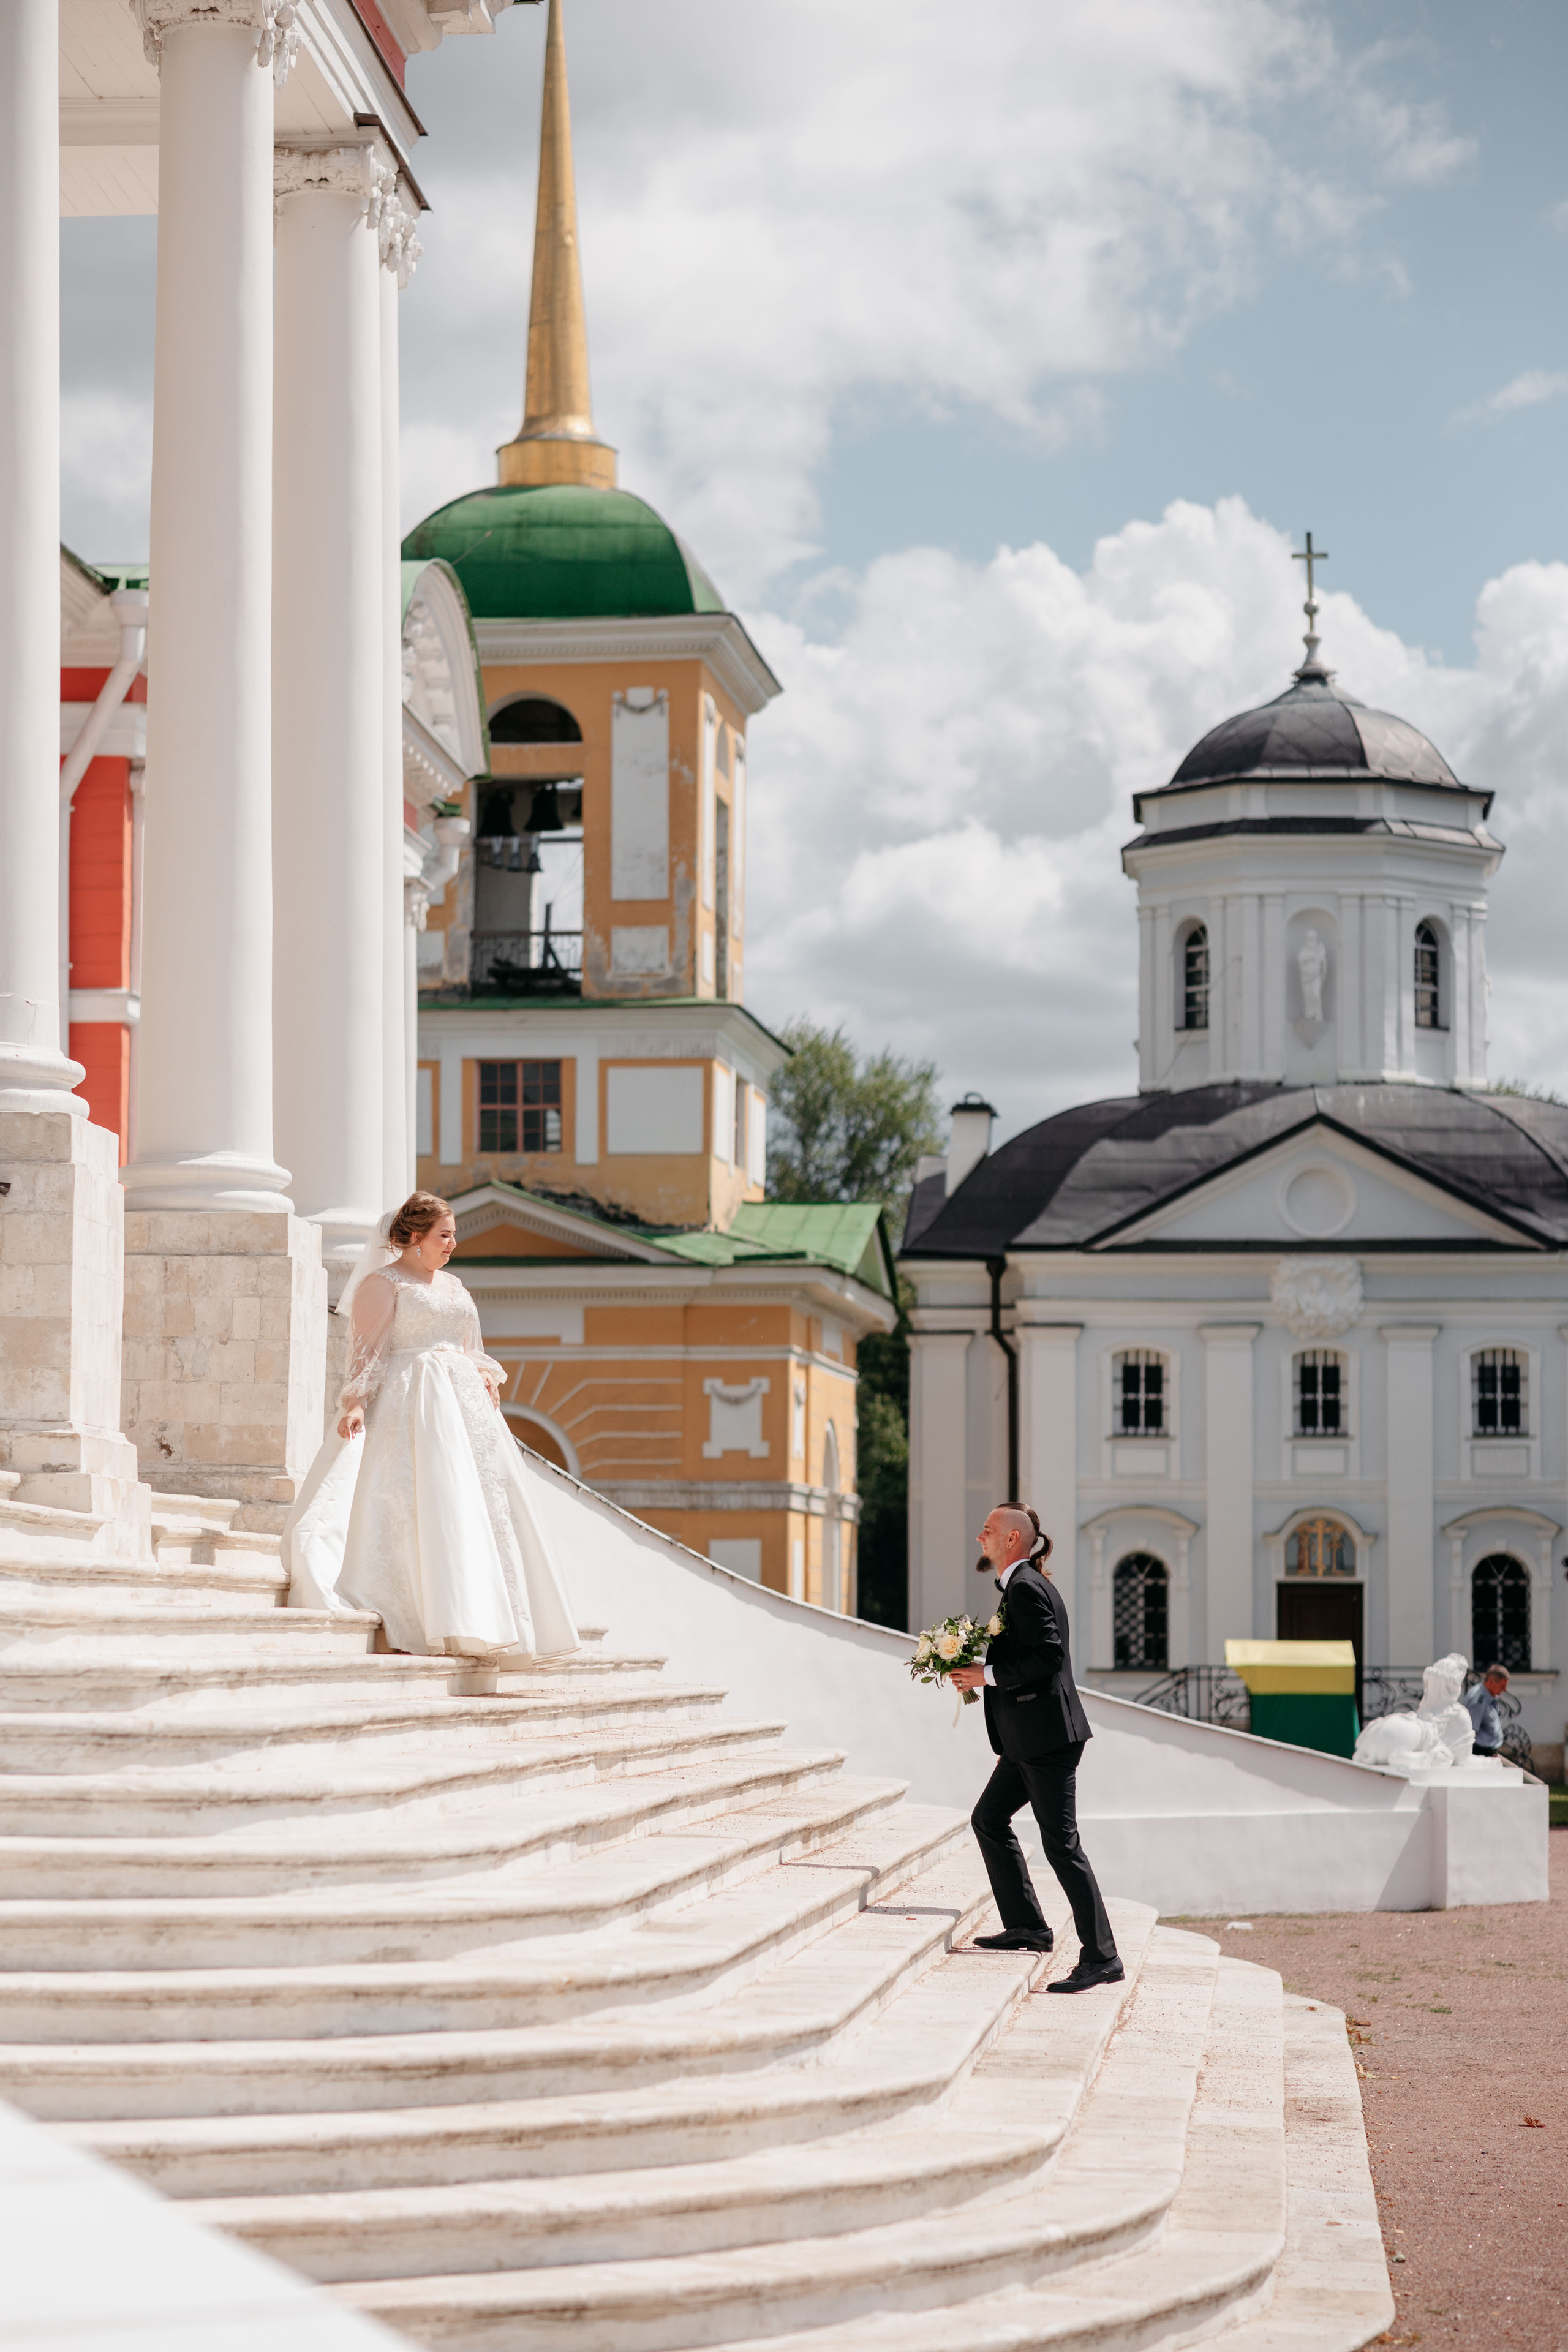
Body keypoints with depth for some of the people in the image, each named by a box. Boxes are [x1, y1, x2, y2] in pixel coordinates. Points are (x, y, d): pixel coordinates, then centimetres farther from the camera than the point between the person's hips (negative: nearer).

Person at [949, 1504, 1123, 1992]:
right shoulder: (1024, 1585, 16)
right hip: (1030, 1739, 11)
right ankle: (1026, 1927, 22)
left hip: (1047, 1738, -11)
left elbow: (1048, 1656, -24)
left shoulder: (1026, 1589, -15)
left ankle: (1101, 1958, -7)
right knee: (988, 1818, 18)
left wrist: (987, 1675, -18)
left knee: (1061, 1843, -9)